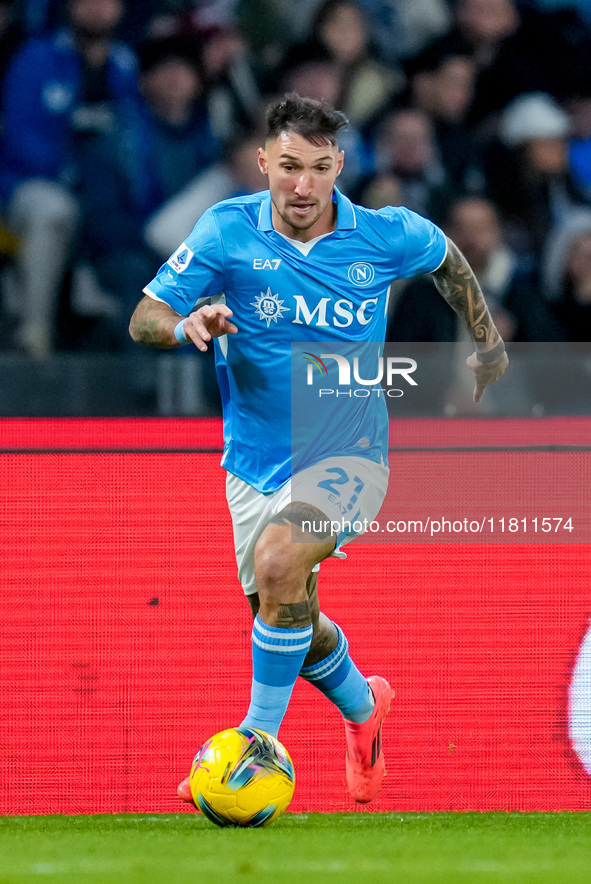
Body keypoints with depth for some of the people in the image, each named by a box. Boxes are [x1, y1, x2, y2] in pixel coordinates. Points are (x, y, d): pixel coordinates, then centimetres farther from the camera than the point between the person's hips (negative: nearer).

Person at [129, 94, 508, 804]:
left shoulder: (384, 236, -9)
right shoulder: (228, 231, -11)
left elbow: (447, 257, 14)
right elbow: (144, 318, -12)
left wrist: (487, 340, 20)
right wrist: (187, 323, -34)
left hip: (346, 455, -3)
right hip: (257, 462, 3)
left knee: (278, 563, -30)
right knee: (287, 619, 13)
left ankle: (259, 739, -20)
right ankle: (362, 706, 45)